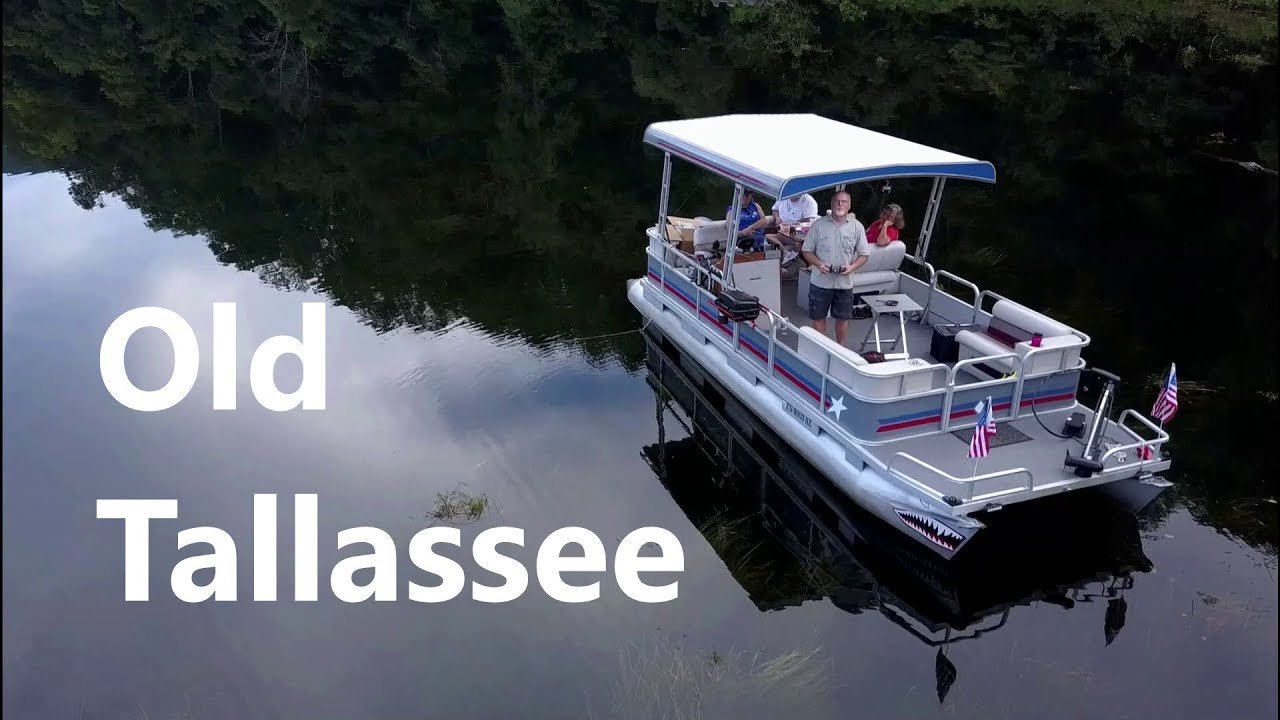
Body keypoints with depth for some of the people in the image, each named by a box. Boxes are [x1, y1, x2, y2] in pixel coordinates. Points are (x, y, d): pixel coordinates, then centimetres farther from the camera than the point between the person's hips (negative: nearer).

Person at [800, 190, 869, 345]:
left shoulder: (857, 227, -1)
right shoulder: (819, 224, -4)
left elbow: (864, 254, 2)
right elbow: (807, 251, 0)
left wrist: (852, 267, -17)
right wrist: (819, 264, -19)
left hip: (845, 282, 1)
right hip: (820, 281, -1)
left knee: (843, 318, 13)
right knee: (818, 317, 8)